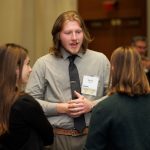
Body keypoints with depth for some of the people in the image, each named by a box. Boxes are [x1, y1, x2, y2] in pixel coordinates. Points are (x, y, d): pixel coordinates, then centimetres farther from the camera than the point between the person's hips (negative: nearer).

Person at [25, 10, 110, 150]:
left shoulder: (100, 60, 3)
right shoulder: (43, 64, -2)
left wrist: (91, 105, -13)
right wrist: (61, 108, -15)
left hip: (93, 137, 2)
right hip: (56, 137, -1)